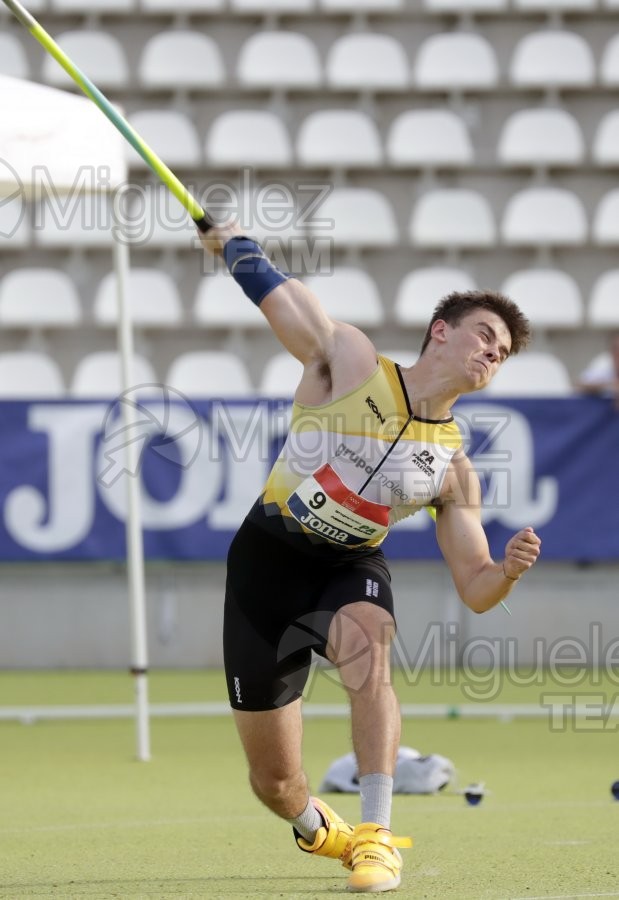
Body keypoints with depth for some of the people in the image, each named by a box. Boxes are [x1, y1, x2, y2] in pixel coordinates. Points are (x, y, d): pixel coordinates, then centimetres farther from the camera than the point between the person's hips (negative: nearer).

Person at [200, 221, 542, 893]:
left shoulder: (454, 469, -1)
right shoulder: (349, 360, -9)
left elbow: (474, 591, 0)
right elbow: (270, 287, 0)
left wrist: (508, 571, -23)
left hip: (351, 566, 2)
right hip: (270, 554, -2)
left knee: (366, 642, -38)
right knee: (274, 780, 0)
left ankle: (376, 837, -37)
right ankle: (315, 827, 40)